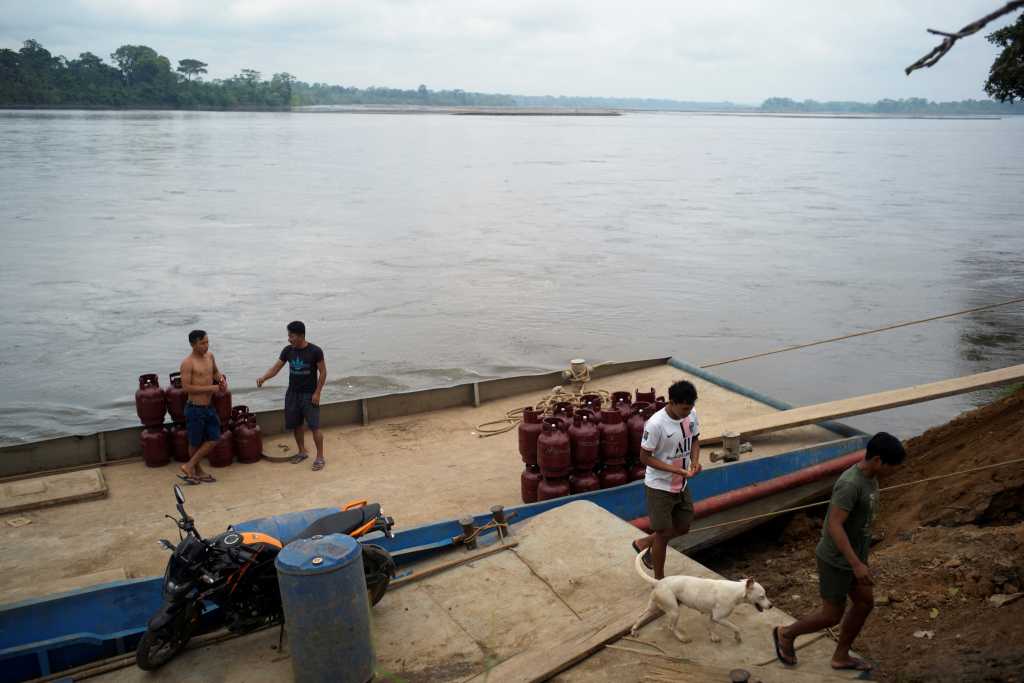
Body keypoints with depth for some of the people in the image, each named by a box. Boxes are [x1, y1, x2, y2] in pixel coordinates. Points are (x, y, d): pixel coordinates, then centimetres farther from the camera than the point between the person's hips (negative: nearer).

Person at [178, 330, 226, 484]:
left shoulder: (210, 356, 6)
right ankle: (197, 471, 24)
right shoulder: (188, 363, -16)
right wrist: (210, 388, -20)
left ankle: (189, 467, 19)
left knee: (213, 439, 9)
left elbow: (215, 372, 24)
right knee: (195, 443, 7)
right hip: (195, 408, -7)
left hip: (209, 407, 7)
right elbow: (186, 387, -20)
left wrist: (221, 378, 2)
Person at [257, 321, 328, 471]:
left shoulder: (315, 351, -14)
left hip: (309, 394, -5)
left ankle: (320, 457, 2)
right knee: (296, 424, 12)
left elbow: (323, 372, -8)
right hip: (292, 393, 5)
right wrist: (263, 378, -18)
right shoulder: (287, 351, -1)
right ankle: (302, 452, 31)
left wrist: (317, 393, -13)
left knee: (314, 426, -6)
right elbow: (276, 368, 2)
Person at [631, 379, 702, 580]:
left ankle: (644, 543, 41)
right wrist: (678, 470, -25)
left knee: (683, 527, 18)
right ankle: (659, 579, 24)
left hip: (682, 485, 7)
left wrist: (695, 460, -11)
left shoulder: (691, 414, -8)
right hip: (660, 487, -7)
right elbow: (645, 457, -20)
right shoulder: (656, 424, -28)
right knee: (663, 533, 5)